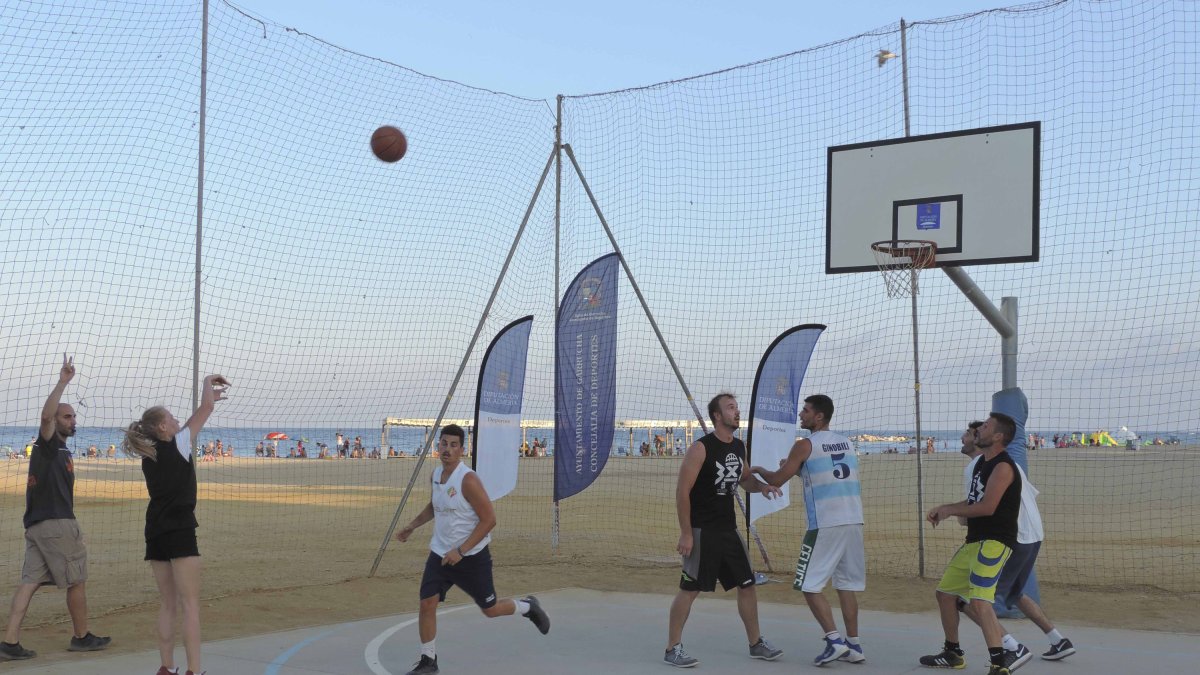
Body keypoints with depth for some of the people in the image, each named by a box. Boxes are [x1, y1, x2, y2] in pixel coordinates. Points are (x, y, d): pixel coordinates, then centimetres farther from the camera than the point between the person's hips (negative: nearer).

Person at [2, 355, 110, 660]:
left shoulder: (58, 449, 21)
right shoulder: (48, 444, -5)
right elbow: (46, 414, -26)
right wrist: (63, 382, -30)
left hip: (37, 524, 9)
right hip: (55, 523, -9)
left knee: (30, 581, 2)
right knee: (77, 580, 2)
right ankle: (81, 637, 13)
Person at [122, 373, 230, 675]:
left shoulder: (149, 456, 11)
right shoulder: (177, 445, -8)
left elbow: (183, 431, 25)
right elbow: (206, 408, -5)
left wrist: (209, 397, 27)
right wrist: (208, 381, 14)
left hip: (155, 534, 7)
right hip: (179, 532, -7)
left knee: (167, 605, 12)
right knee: (190, 605, -6)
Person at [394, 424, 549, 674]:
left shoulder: (468, 480, -21)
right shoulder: (436, 474, 2)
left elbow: (489, 519, -22)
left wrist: (461, 551, -23)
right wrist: (411, 526, 17)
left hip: (471, 557, -6)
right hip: (440, 554, 6)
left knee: (490, 609, 7)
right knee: (427, 603, -7)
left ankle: (528, 607, 38)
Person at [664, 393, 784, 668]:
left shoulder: (739, 447, 7)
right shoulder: (701, 448, -15)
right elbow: (682, 491, -15)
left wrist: (761, 486, 0)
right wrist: (686, 533, -18)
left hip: (728, 528, 8)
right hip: (702, 530, -7)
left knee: (747, 584, 12)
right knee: (689, 589, -4)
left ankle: (756, 643, 25)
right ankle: (672, 649, 6)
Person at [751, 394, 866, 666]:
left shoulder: (805, 446, -4)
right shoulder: (846, 443, 15)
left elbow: (777, 480, 0)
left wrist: (759, 470, 19)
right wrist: (799, 468, 30)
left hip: (826, 525, -7)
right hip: (853, 522, 7)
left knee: (810, 585, 1)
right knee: (846, 584, 13)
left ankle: (834, 640, -7)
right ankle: (853, 645, 14)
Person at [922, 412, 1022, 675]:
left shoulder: (1003, 466, -15)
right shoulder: (982, 464, 16)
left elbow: (987, 506, -23)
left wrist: (950, 510, -11)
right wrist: (943, 509, 10)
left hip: (994, 542, -11)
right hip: (974, 541, 11)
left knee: (978, 601, -24)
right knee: (945, 592, 16)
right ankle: (952, 653, 31)